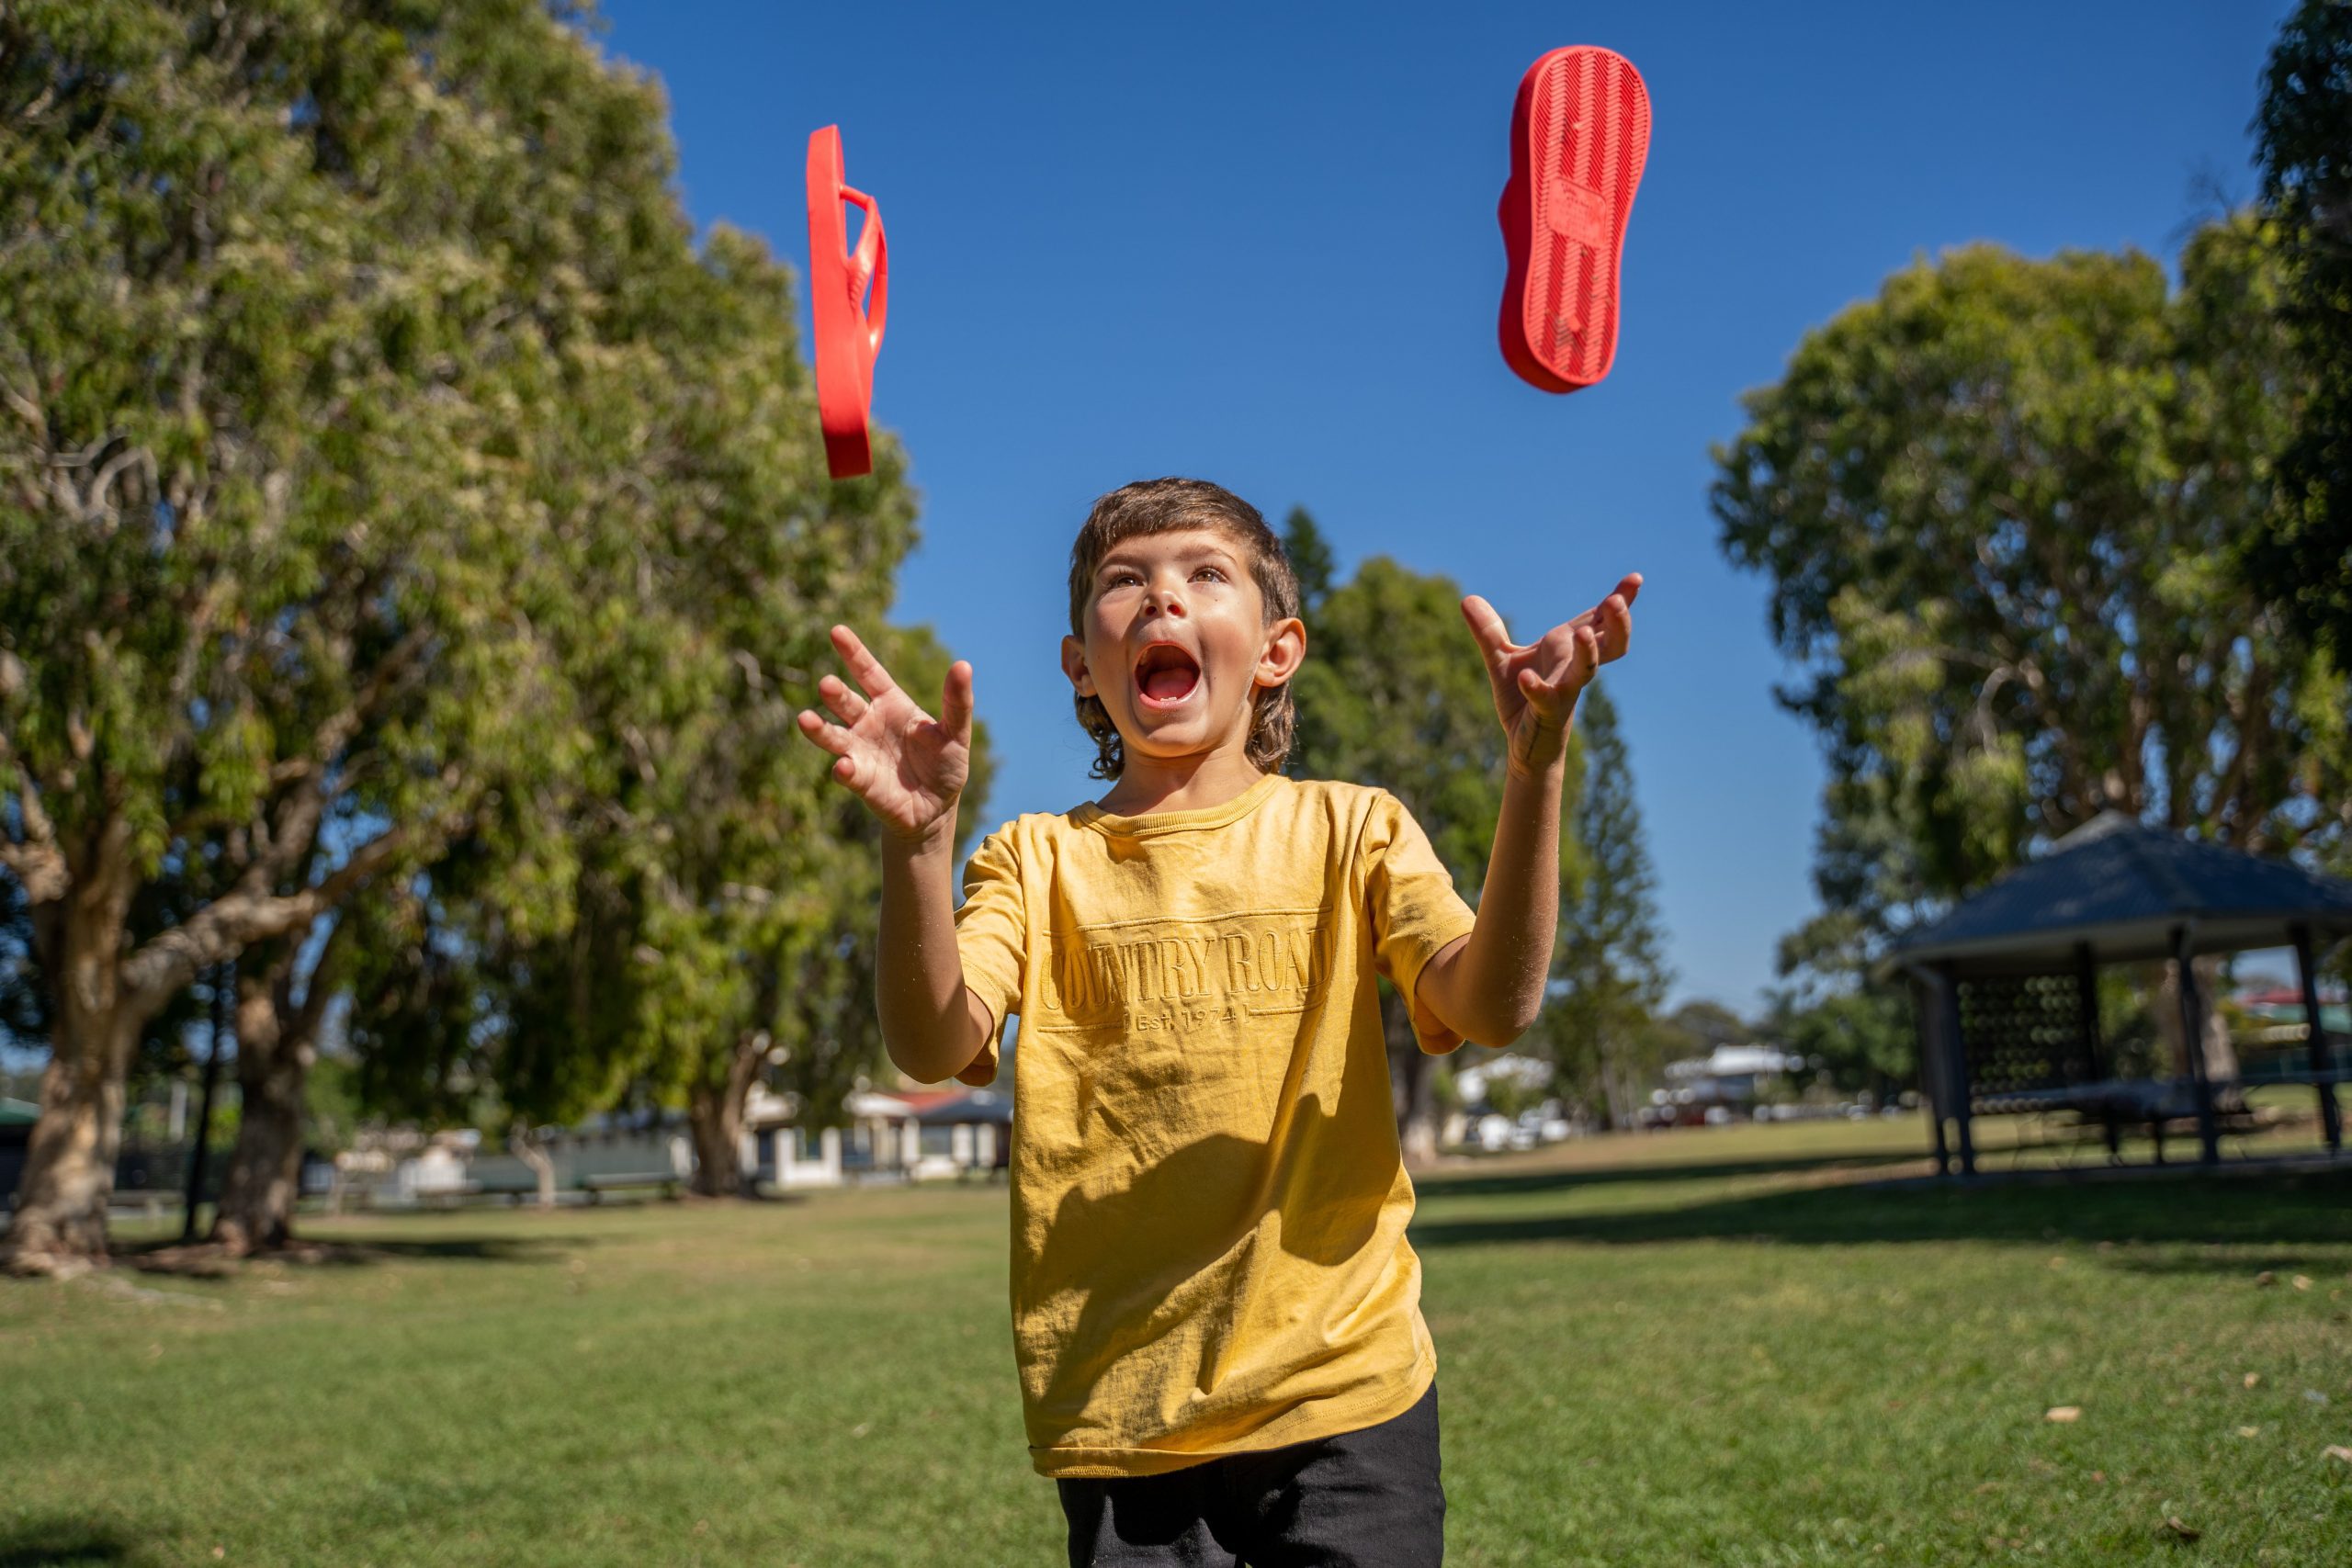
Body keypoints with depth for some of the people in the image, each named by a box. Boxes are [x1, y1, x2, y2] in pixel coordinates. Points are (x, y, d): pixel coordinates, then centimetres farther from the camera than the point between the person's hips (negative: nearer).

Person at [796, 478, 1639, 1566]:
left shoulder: (1347, 830, 3)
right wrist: (918, 839, -29)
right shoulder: (1037, 861, 4)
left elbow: (1492, 1007, -12)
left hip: (1340, 1385, 0)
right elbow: (933, 1049, -13)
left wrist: (1535, 767, -25)